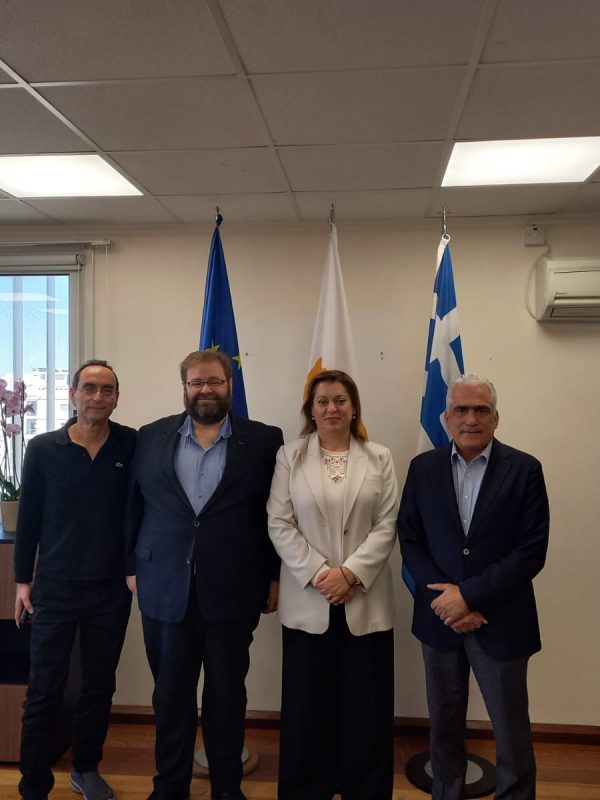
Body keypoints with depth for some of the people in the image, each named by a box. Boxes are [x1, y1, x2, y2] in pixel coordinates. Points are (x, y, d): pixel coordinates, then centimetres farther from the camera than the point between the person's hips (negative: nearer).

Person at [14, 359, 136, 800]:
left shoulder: (133, 446, -5)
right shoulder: (43, 449, -5)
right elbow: (28, 518, 1)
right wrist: (23, 579, 2)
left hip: (111, 590, 1)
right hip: (55, 588, -1)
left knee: (100, 686, 15)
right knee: (44, 692, 6)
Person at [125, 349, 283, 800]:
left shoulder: (264, 441, -1)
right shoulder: (152, 437, 5)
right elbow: (135, 506, 8)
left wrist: (275, 577, 0)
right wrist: (131, 567, 6)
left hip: (232, 593, -1)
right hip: (165, 590, 2)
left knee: (227, 695, 13)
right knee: (170, 695, 14)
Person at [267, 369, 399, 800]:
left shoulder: (379, 458, 3)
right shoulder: (290, 457, 2)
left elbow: (387, 526, -2)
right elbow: (279, 525, -3)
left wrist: (350, 573, -13)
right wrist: (318, 574, -12)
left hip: (365, 600, 0)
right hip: (308, 601, 0)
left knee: (366, 705, 8)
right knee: (307, 703, 9)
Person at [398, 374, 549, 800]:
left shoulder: (524, 469, -7)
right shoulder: (423, 468, 0)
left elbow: (532, 552, -12)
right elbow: (411, 541, 0)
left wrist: (469, 595, -16)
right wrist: (446, 600, -12)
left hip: (500, 621, -2)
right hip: (440, 617, 3)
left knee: (511, 731, 10)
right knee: (444, 724, 17)